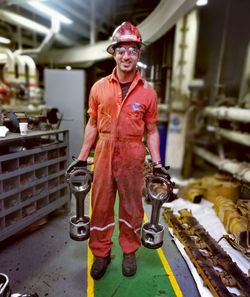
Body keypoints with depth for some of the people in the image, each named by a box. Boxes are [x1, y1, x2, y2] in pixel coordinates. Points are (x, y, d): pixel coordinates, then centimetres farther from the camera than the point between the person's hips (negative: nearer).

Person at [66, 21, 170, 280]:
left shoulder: (147, 92, 0)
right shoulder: (99, 87, 2)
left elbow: (151, 131, 3)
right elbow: (92, 125, 7)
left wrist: (157, 163, -3)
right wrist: (81, 158, 5)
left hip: (132, 158, -1)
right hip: (103, 156, 1)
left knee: (131, 207, 13)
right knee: (100, 206, 11)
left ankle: (129, 252, 36)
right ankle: (101, 254, 33)